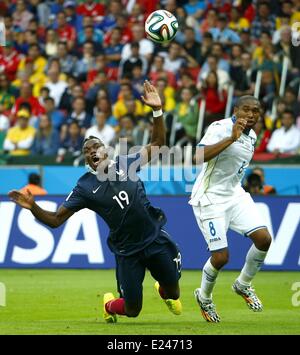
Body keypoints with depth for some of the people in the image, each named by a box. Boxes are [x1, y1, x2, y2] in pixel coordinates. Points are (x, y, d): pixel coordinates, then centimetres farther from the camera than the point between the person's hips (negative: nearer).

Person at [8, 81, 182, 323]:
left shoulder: (126, 163, 1)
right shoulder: (85, 187, -6)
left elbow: (158, 143, 8)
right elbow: (55, 220, -6)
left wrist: (157, 110, -5)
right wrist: (33, 207, -24)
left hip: (155, 239, 2)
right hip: (127, 250, -2)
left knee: (173, 290, 10)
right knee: (132, 310, -1)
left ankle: (164, 292, 50)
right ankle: (110, 304, 36)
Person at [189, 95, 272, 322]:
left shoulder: (251, 136, 9)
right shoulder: (221, 128, -17)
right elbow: (200, 156, -34)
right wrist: (232, 138, -38)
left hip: (235, 194, 7)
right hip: (210, 198, -7)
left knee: (264, 238, -10)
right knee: (221, 257, -9)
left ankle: (243, 285, 14)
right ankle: (204, 297, 20)